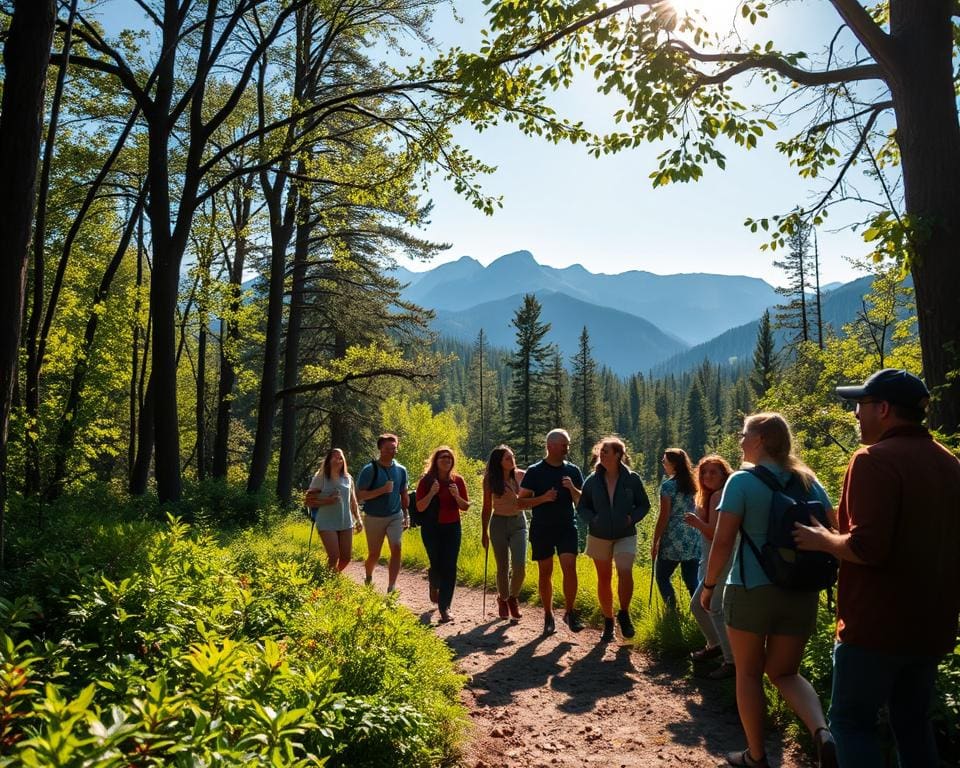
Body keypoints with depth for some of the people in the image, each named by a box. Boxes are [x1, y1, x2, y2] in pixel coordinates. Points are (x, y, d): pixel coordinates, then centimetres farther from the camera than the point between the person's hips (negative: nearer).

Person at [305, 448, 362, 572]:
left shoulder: (348, 478, 9)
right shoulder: (320, 478, -5)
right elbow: (309, 501, -6)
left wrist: (358, 519, 10)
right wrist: (327, 501, -19)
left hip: (346, 523, 5)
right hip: (327, 524, -5)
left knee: (346, 557, 8)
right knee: (334, 557, -11)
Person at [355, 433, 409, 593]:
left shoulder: (401, 470, 2)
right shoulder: (370, 470, -11)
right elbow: (360, 495, -14)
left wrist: (406, 516, 11)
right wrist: (382, 490, -24)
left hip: (395, 517, 2)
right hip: (374, 518, -2)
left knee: (396, 549, -15)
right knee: (374, 554, 9)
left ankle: (391, 588, -11)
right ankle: (368, 579, 39)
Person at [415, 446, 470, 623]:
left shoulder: (457, 481, 0)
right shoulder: (426, 481, -6)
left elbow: (465, 507, 3)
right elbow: (419, 507, -8)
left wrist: (456, 496, -16)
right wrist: (431, 493, -23)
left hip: (452, 528, 2)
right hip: (431, 528, -2)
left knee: (449, 567, -4)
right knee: (437, 564, 3)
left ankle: (445, 607, 5)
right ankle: (434, 585, 40)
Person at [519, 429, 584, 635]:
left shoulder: (573, 470, 5)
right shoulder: (535, 471, -3)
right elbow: (522, 501, -3)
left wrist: (572, 488, -14)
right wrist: (543, 498, -18)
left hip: (567, 527, 1)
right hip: (541, 529, -1)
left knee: (570, 568, -12)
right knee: (545, 573, 7)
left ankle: (570, 612, 3)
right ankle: (548, 616, 19)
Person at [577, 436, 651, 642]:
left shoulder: (632, 479, -7)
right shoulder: (592, 480, -4)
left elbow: (644, 505, 4)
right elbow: (582, 507, 5)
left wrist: (632, 518, -13)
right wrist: (592, 519, -14)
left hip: (625, 536, -2)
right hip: (599, 536, 2)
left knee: (625, 573, -20)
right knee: (604, 580, 9)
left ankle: (624, 614, 5)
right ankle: (608, 622, 26)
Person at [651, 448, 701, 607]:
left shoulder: (667, 485, -10)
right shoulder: (692, 484, 9)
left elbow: (664, 517, -11)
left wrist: (654, 543, -6)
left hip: (672, 541, -6)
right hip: (693, 541, 6)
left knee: (662, 577, 9)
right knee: (692, 581, 9)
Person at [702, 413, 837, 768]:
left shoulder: (742, 481, -12)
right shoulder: (809, 481, 5)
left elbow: (722, 542, -14)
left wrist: (709, 585, -1)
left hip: (751, 590, -5)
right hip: (801, 592, 5)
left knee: (749, 673, 14)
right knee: (784, 672, 19)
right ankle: (824, 734, -5)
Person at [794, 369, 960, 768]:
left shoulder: (875, 459, -18)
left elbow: (867, 547, -26)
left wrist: (821, 539, -9)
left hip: (878, 624, -8)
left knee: (852, 722, 5)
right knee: (913, 723, 19)